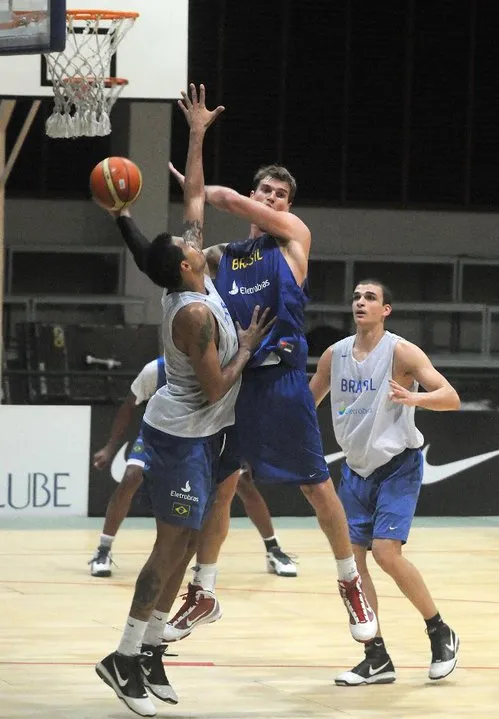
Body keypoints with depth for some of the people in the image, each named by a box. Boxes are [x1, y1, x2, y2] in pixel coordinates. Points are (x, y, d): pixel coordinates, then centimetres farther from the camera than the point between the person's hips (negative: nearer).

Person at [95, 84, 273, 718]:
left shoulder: (190, 282, 1)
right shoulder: (196, 312, -24)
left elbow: (193, 198, 11)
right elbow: (214, 389, -22)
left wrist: (198, 135, 13)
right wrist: (248, 345, -10)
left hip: (198, 433, 9)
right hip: (181, 436, -9)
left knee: (182, 543, 11)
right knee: (172, 543, -8)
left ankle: (150, 651, 14)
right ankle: (125, 658, -6)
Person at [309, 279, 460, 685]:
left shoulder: (401, 352, -13)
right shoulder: (335, 354, 3)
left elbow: (451, 398, -21)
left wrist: (414, 397, -39)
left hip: (397, 465, -6)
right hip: (356, 469, 6)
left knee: (386, 552, -18)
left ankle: (440, 634, 2)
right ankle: (377, 659, 6)